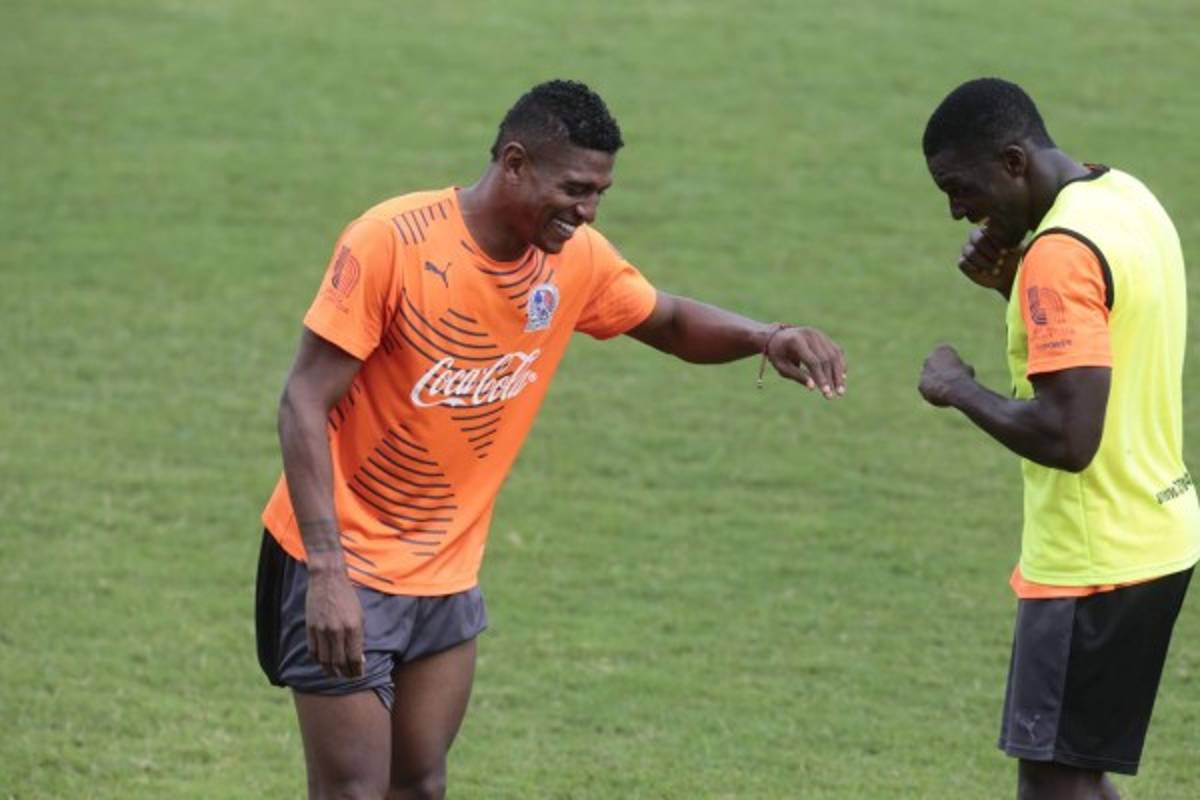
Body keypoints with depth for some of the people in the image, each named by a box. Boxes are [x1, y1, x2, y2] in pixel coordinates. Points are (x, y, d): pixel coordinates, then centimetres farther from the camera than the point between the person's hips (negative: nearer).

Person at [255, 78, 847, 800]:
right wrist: (328, 571, -28)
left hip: (447, 574, 6)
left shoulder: (576, 260, -3)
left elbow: (673, 323, 14)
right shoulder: (392, 241, -21)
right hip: (343, 567, -6)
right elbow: (305, 404, -19)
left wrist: (764, 338, -9)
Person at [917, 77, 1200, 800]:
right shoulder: (1127, 198, 9)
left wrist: (960, 389, -12)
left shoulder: (1062, 252, -21)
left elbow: (1067, 436, -27)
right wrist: (1015, 283, 8)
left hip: (1093, 559, -10)